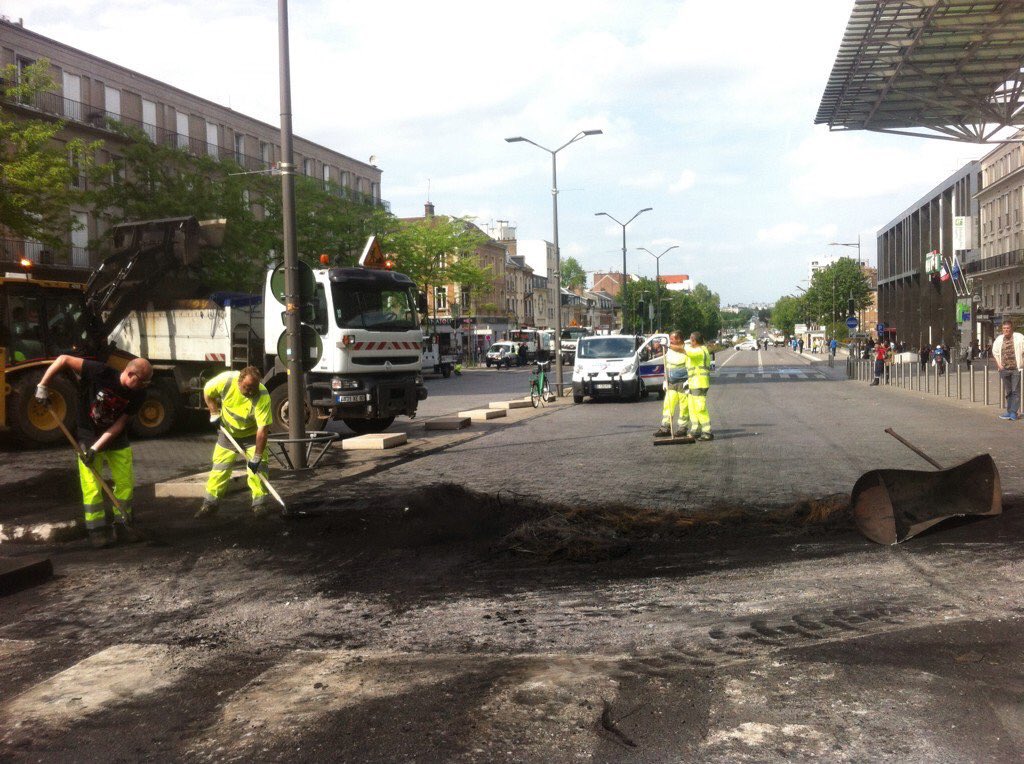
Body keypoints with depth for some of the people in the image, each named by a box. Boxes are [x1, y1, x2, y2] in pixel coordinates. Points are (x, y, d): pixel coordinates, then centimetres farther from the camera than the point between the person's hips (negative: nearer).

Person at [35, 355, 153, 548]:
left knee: (126, 482, 1)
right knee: (92, 486, -6)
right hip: (89, 436, -3)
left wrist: (96, 447, -23)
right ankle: (97, 530, 5)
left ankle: (123, 520, 21)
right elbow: (64, 359, -24)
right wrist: (43, 386, -20)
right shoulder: (101, 373, -29)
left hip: (116, 438, 3)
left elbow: (119, 424, -16)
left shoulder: (138, 395, -18)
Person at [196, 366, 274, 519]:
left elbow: (263, 429, -33)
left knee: (258, 467, -12)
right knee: (220, 468, 2)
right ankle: (210, 504, 12)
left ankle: (259, 504, -1)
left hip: (252, 435, -2)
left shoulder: (263, 397, -34)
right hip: (228, 433, 2)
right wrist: (214, 414, -9)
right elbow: (207, 392, -5)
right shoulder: (226, 380, -27)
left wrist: (257, 457, -32)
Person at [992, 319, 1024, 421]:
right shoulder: (999, 339, 6)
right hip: (1004, 370, 4)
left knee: (1015, 391, -4)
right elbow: (995, 352, 18)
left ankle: (1013, 412, -3)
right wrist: (998, 363, 6)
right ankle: (1009, 411, 19)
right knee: (1007, 391, 11)